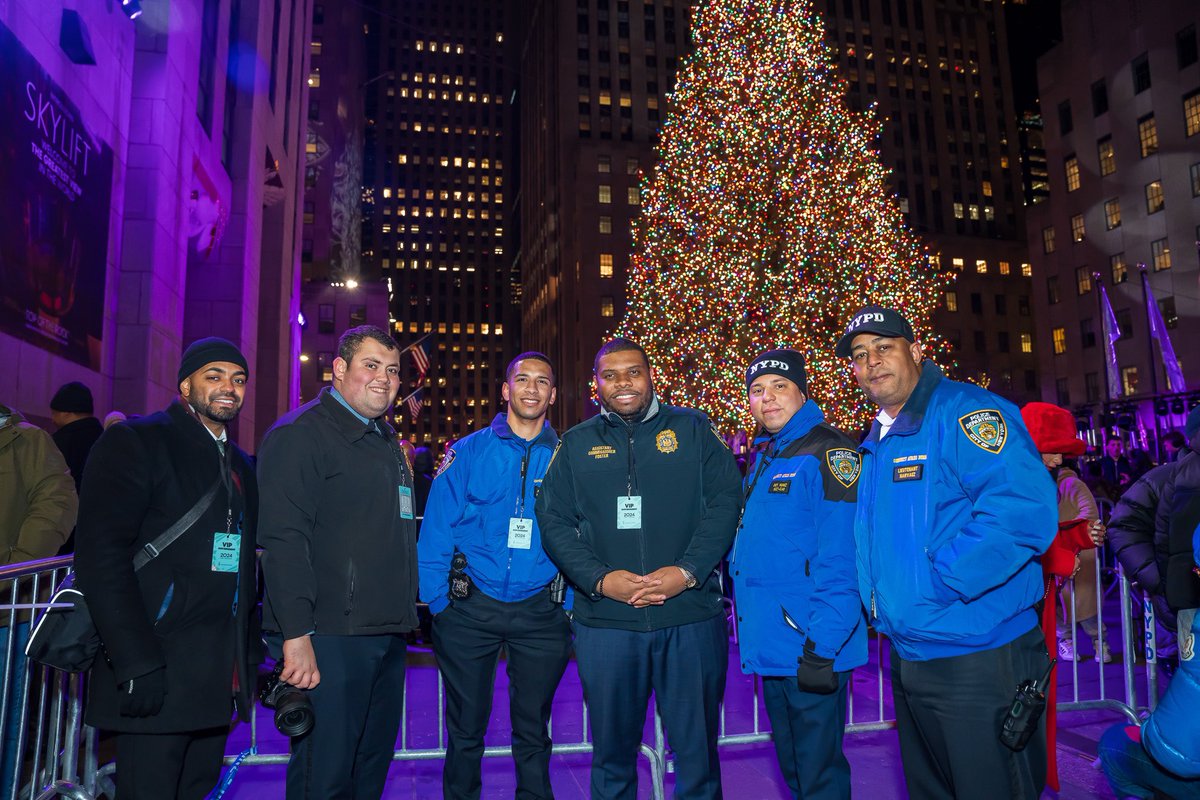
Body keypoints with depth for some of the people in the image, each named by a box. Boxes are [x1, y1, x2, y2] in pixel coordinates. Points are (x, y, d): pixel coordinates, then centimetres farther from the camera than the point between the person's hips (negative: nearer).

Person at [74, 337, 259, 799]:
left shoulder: (241, 465, 16)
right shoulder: (134, 442, -5)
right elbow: (101, 556, -14)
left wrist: (251, 654, 14)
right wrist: (137, 663, -19)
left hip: (220, 680, 7)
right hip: (155, 675, -6)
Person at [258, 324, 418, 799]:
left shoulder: (386, 441, 19)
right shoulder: (301, 433, -9)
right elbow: (283, 538, -18)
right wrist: (296, 634, -23)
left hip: (388, 635, 9)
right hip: (329, 637, -8)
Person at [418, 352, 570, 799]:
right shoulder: (468, 453, 0)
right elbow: (436, 531, 0)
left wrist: (569, 606, -1)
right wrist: (439, 602, -5)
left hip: (539, 613, 1)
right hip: (471, 609, 0)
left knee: (533, 731, 14)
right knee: (466, 728, 13)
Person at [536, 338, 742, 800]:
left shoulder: (692, 430, 5)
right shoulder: (576, 444, 9)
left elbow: (726, 501, -2)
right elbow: (553, 520, 4)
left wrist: (688, 571, -14)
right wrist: (600, 579, -11)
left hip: (691, 616, -1)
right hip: (604, 622, 1)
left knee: (697, 748, 10)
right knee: (612, 750, 14)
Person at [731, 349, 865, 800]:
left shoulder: (826, 454, -14)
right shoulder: (763, 460, 12)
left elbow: (840, 560, -21)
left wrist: (822, 648, -23)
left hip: (810, 648, -8)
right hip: (771, 648, 8)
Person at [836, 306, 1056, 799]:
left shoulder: (964, 412, -15)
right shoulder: (875, 444, 13)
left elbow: (1024, 509, -29)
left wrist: (942, 579, -25)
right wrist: (878, 600, 11)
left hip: (977, 658, -9)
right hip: (908, 657, 9)